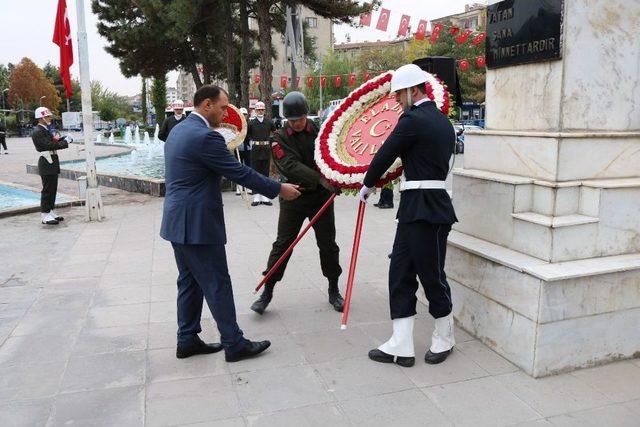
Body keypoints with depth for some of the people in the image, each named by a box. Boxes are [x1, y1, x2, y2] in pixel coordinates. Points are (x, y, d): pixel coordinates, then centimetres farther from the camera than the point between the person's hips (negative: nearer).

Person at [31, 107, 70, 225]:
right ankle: (45, 215, -1)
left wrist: (64, 139, -2)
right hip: (46, 164, -10)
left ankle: (50, 212, 21)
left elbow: (53, 142, 15)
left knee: (52, 189, 13)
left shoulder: (46, 130, 17)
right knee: (47, 190, -6)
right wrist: (65, 142, -16)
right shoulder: (37, 132, -14)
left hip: (53, 164, 10)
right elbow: (49, 145, -22)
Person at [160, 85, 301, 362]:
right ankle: (234, 344, 10)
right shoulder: (205, 136, -19)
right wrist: (279, 189, -9)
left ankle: (187, 340, 26)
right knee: (218, 285, 0)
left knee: (190, 282, 16)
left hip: (178, 222, 10)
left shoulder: (178, 130, 12)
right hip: (198, 224, -10)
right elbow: (240, 173, -17)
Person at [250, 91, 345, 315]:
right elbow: (291, 166, -21)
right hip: (294, 197, -1)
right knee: (282, 244, 2)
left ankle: (334, 290, 25)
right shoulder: (280, 139, -6)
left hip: (321, 196, 1)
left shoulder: (320, 131, 1)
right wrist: (320, 179, -33)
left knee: (328, 244, 7)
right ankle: (267, 292, 13)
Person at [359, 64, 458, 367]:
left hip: (426, 211, -10)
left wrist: (367, 186, 6)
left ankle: (444, 339, 26)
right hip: (415, 208, 10)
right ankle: (401, 346, 15)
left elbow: (385, 155, -8)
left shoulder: (413, 120, -13)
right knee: (400, 273, 9)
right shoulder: (442, 121, 17)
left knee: (432, 275, 5)